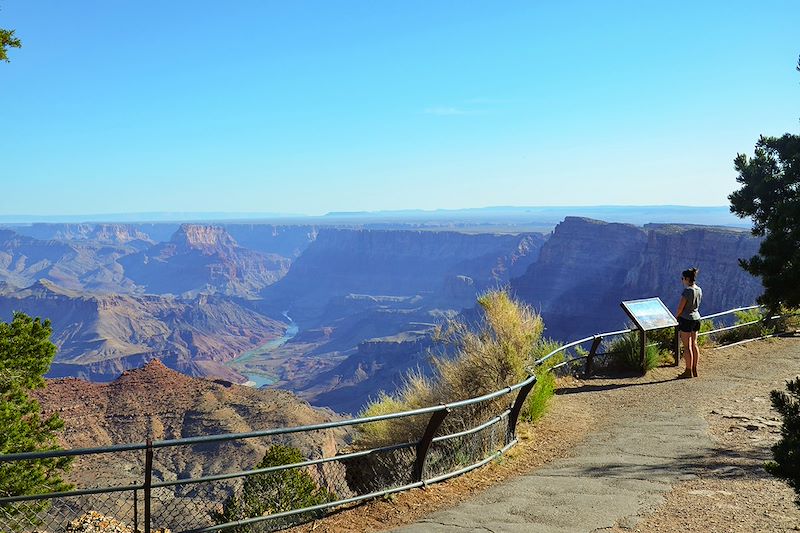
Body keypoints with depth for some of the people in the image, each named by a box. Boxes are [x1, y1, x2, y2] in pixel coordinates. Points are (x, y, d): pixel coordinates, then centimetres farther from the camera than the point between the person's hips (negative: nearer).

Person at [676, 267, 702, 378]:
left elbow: (680, 308, -16)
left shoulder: (687, 291, -19)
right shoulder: (699, 290, 5)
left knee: (687, 346, -1)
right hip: (696, 318, 8)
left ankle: (689, 371, 3)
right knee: (694, 344, 13)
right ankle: (694, 370, 19)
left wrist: (676, 316, 1)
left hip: (686, 319, -8)